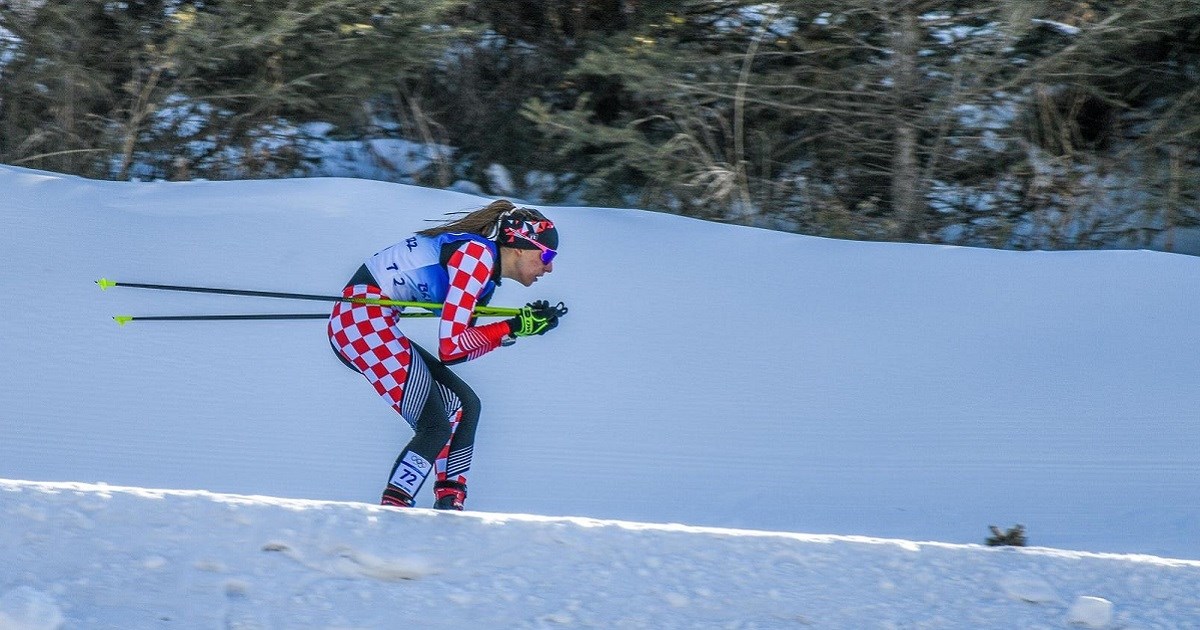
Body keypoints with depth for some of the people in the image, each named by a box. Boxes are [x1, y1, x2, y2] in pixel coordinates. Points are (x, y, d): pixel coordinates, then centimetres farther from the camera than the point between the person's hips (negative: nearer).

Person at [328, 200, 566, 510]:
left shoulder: (485, 274, 15)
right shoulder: (477, 254, -14)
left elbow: (460, 349, 14)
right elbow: (450, 346, -18)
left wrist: (520, 326, 7)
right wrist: (513, 328, -9)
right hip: (363, 321, -11)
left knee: (464, 406, 14)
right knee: (436, 428, -12)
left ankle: (449, 509, 13)